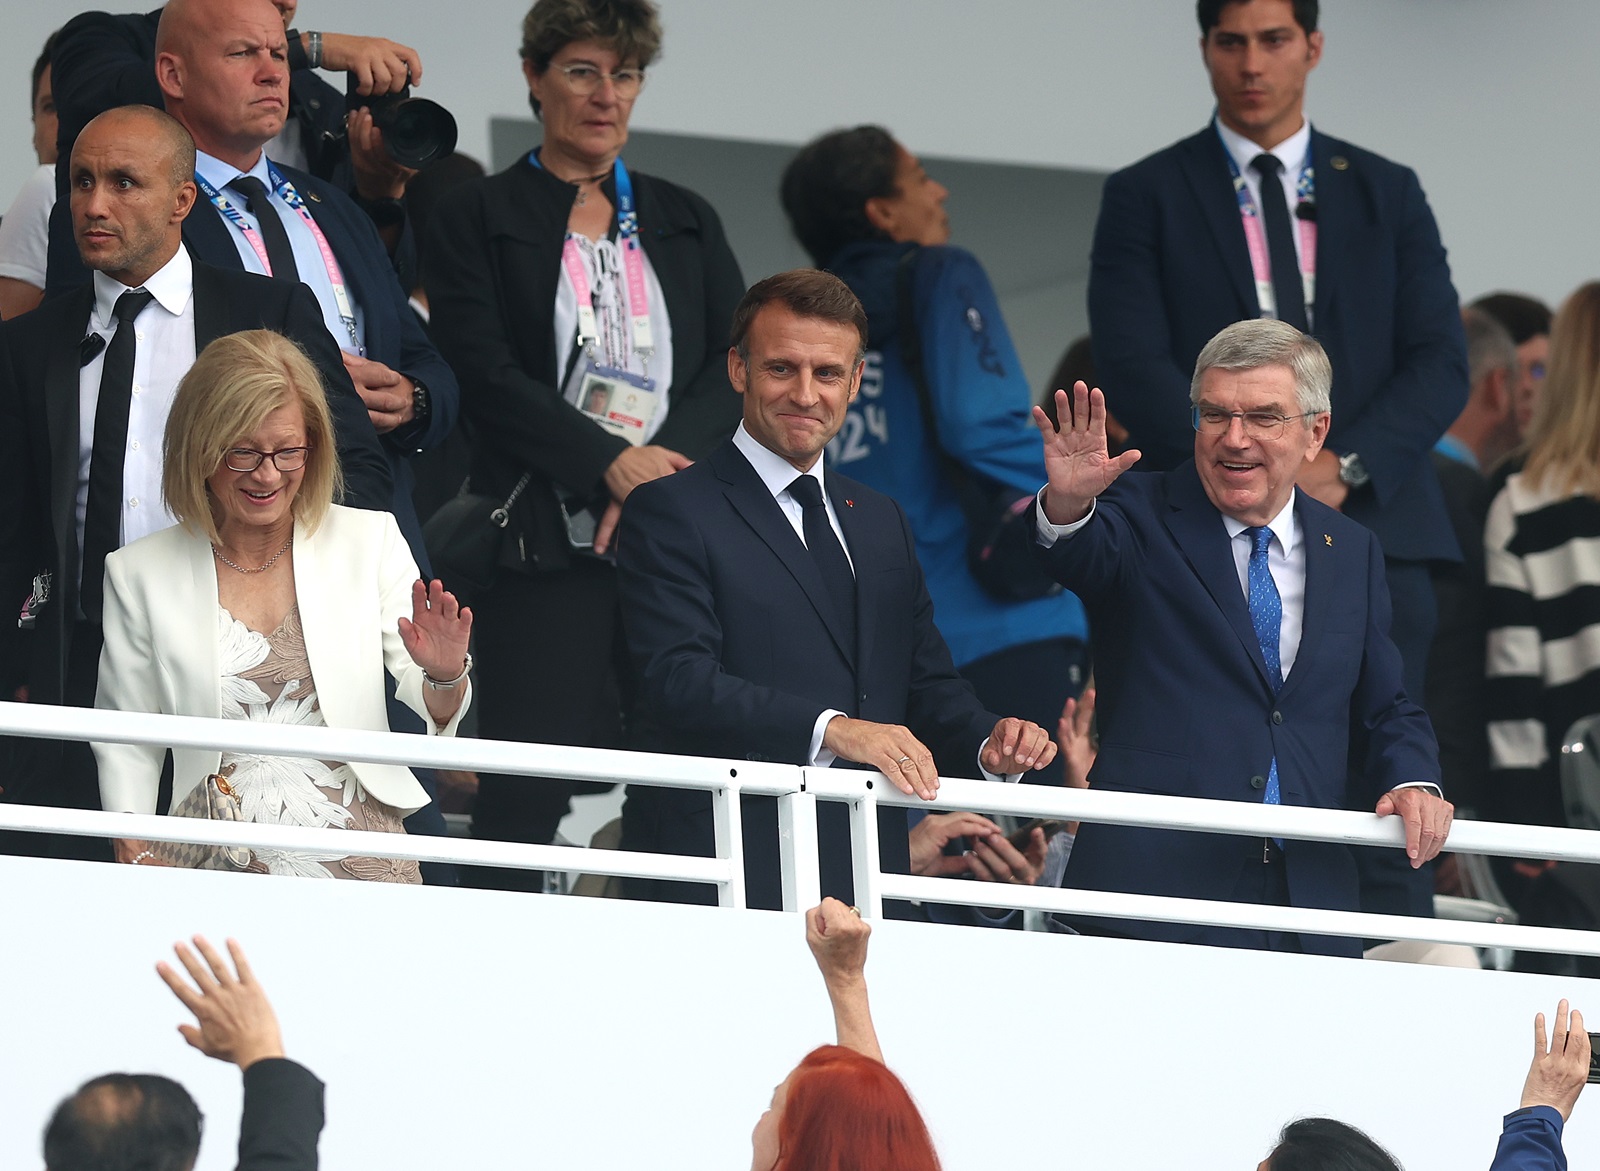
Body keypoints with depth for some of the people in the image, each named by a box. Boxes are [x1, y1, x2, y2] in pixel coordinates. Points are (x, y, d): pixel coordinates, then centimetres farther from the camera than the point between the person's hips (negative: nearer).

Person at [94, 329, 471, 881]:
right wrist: (138, 859, -2)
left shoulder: (370, 541, 9)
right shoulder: (139, 575, 9)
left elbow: (434, 716, 7)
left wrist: (444, 676, -15)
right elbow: (126, 744, 13)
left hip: (363, 859, 1)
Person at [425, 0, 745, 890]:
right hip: (548, 542, -3)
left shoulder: (687, 222, 19)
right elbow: (487, 374, -4)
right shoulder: (480, 220, 8)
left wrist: (667, 465, -10)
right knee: (529, 792, -10)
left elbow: (736, 364, 8)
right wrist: (612, 460, -14)